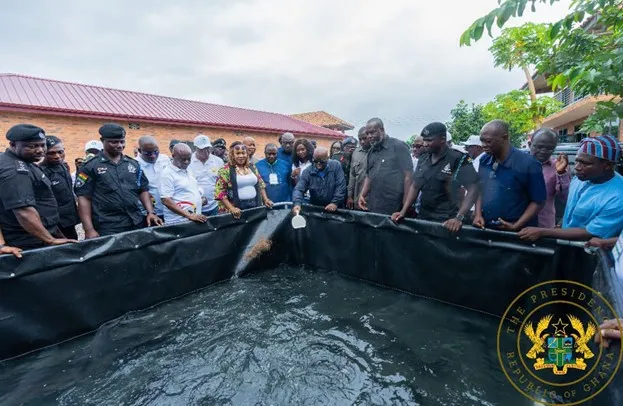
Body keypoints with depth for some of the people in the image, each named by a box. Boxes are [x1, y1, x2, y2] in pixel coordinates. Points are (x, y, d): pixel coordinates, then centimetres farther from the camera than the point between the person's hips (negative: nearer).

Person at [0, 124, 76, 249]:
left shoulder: (22, 163, 13)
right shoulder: (13, 170, -20)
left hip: (35, 240, 10)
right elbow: (24, 211, -28)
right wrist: (51, 240, -24)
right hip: (30, 245, -10)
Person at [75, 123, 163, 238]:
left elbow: (143, 190, 15)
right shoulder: (91, 166, 0)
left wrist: (151, 212, 1)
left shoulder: (133, 163, 12)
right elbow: (84, 198, -3)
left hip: (137, 224, 4)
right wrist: (89, 230, -10)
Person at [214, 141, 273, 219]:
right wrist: (231, 208, -18)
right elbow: (220, 192, -10)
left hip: (255, 207, 5)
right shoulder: (225, 170, -5)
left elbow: (260, 185, 17)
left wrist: (266, 199, 5)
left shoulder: (252, 167, 10)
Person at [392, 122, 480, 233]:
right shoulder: (423, 159, 6)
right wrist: (403, 211, -1)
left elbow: (474, 188, -17)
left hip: (446, 221, -5)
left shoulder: (458, 159, -11)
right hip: (423, 218, 5)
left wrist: (459, 218, -27)